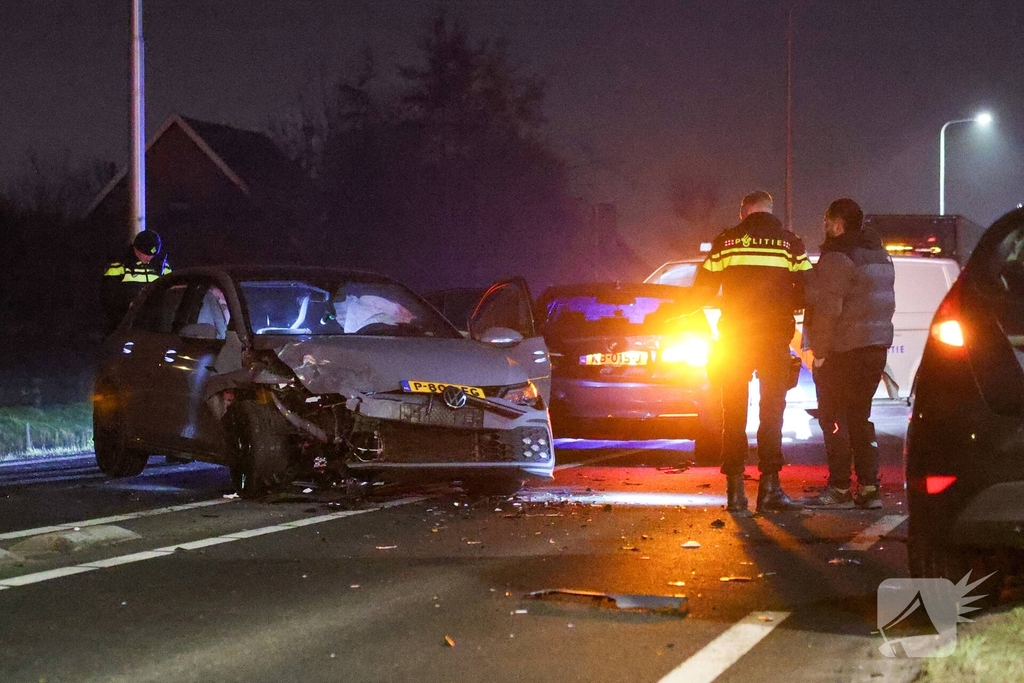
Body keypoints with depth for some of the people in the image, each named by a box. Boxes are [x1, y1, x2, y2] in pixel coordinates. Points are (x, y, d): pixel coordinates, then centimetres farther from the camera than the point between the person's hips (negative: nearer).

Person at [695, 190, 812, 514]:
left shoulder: (725, 241, 4)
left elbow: (703, 289, 4)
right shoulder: (789, 243, 2)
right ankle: (769, 487, -2)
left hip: (733, 339, 1)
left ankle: (735, 490, 3)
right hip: (775, 339, -1)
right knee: (771, 412, 5)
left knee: (734, 415, 8)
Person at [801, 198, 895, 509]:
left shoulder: (838, 256, -13)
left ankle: (839, 489, -3)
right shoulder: (880, 254, 17)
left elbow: (826, 308, -19)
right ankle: (869, 488, 10)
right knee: (859, 418, 14)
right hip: (876, 348, 9)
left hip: (843, 351, -9)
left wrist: (820, 352, -15)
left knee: (833, 418, -2)